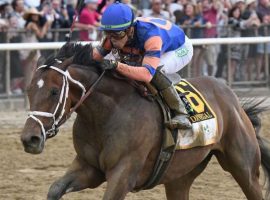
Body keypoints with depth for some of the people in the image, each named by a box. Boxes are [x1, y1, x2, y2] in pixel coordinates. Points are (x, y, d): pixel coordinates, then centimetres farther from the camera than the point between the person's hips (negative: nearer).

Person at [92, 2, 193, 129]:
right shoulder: (115, 34, -25)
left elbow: (148, 74, -56)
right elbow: (97, 55, -14)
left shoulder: (150, 34, -45)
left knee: (155, 70, -34)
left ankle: (180, 113, -22)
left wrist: (116, 65, -66)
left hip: (181, 49, -8)